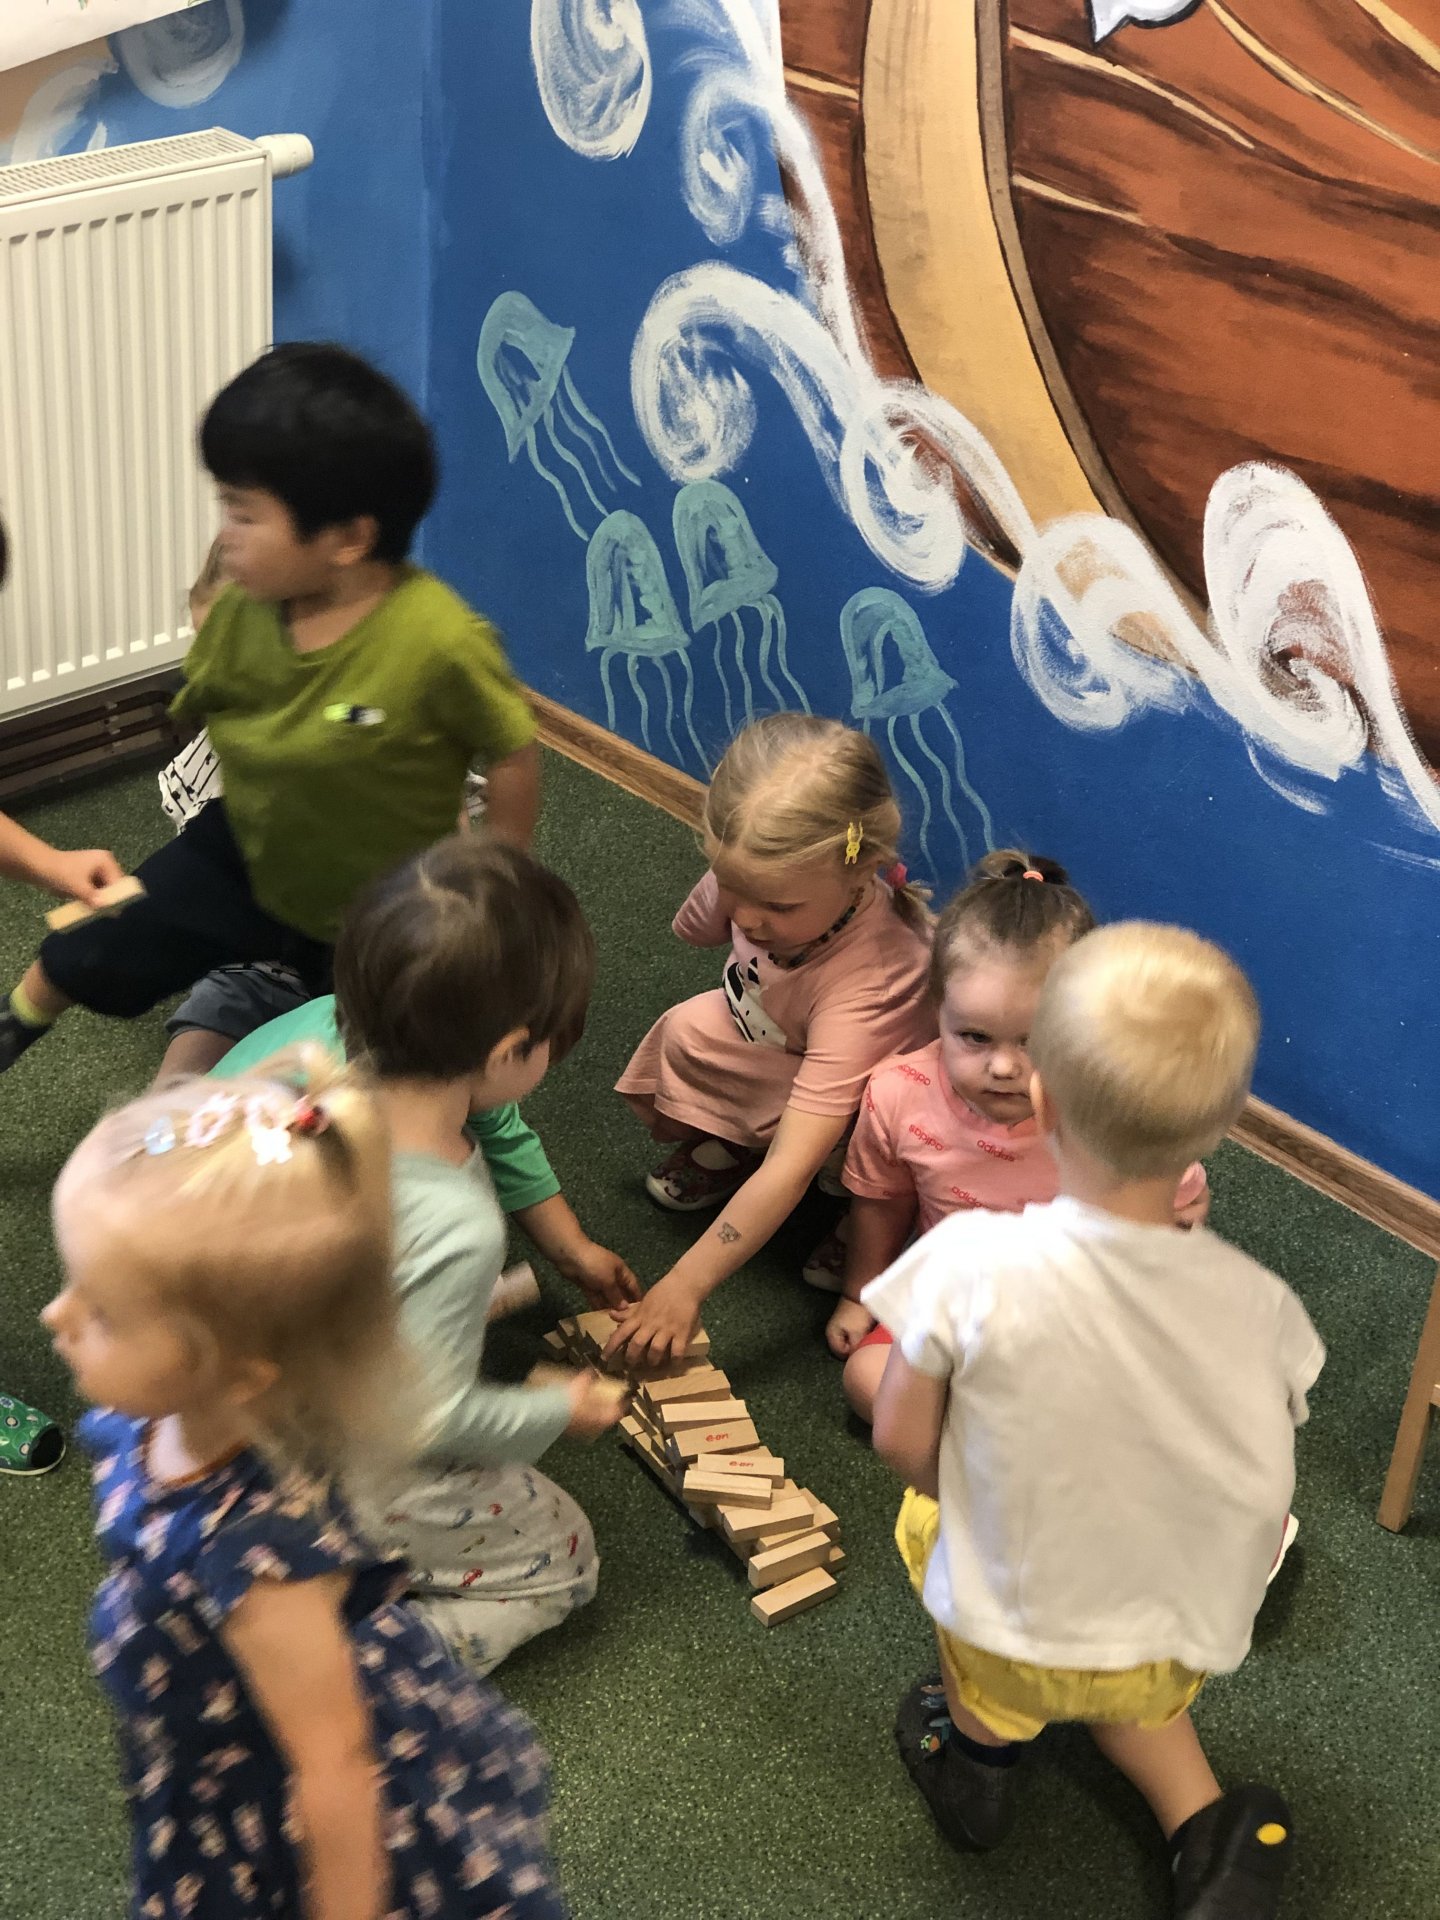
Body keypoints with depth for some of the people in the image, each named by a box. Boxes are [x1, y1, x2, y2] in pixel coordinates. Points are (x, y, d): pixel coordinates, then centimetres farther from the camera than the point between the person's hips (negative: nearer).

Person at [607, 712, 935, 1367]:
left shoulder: (867, 982, -45)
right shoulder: (762, 874, -29)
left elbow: (794, 1163, -47)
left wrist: (686, 1286, -46)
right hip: (774, 1030, 6)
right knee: (688, 1029, -24)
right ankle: (726, 1146, 6)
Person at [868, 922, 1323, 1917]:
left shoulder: (971, 1262, -29)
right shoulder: (1258, 1304, -21)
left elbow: (904, 1439, -16)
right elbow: (1267, 1497, -9)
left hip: (1013, 1634, -2)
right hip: (1185, 1649, 2)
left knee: (928, 1511, 27)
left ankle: (982, 1733, 23)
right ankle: (1204, 1822, 17)